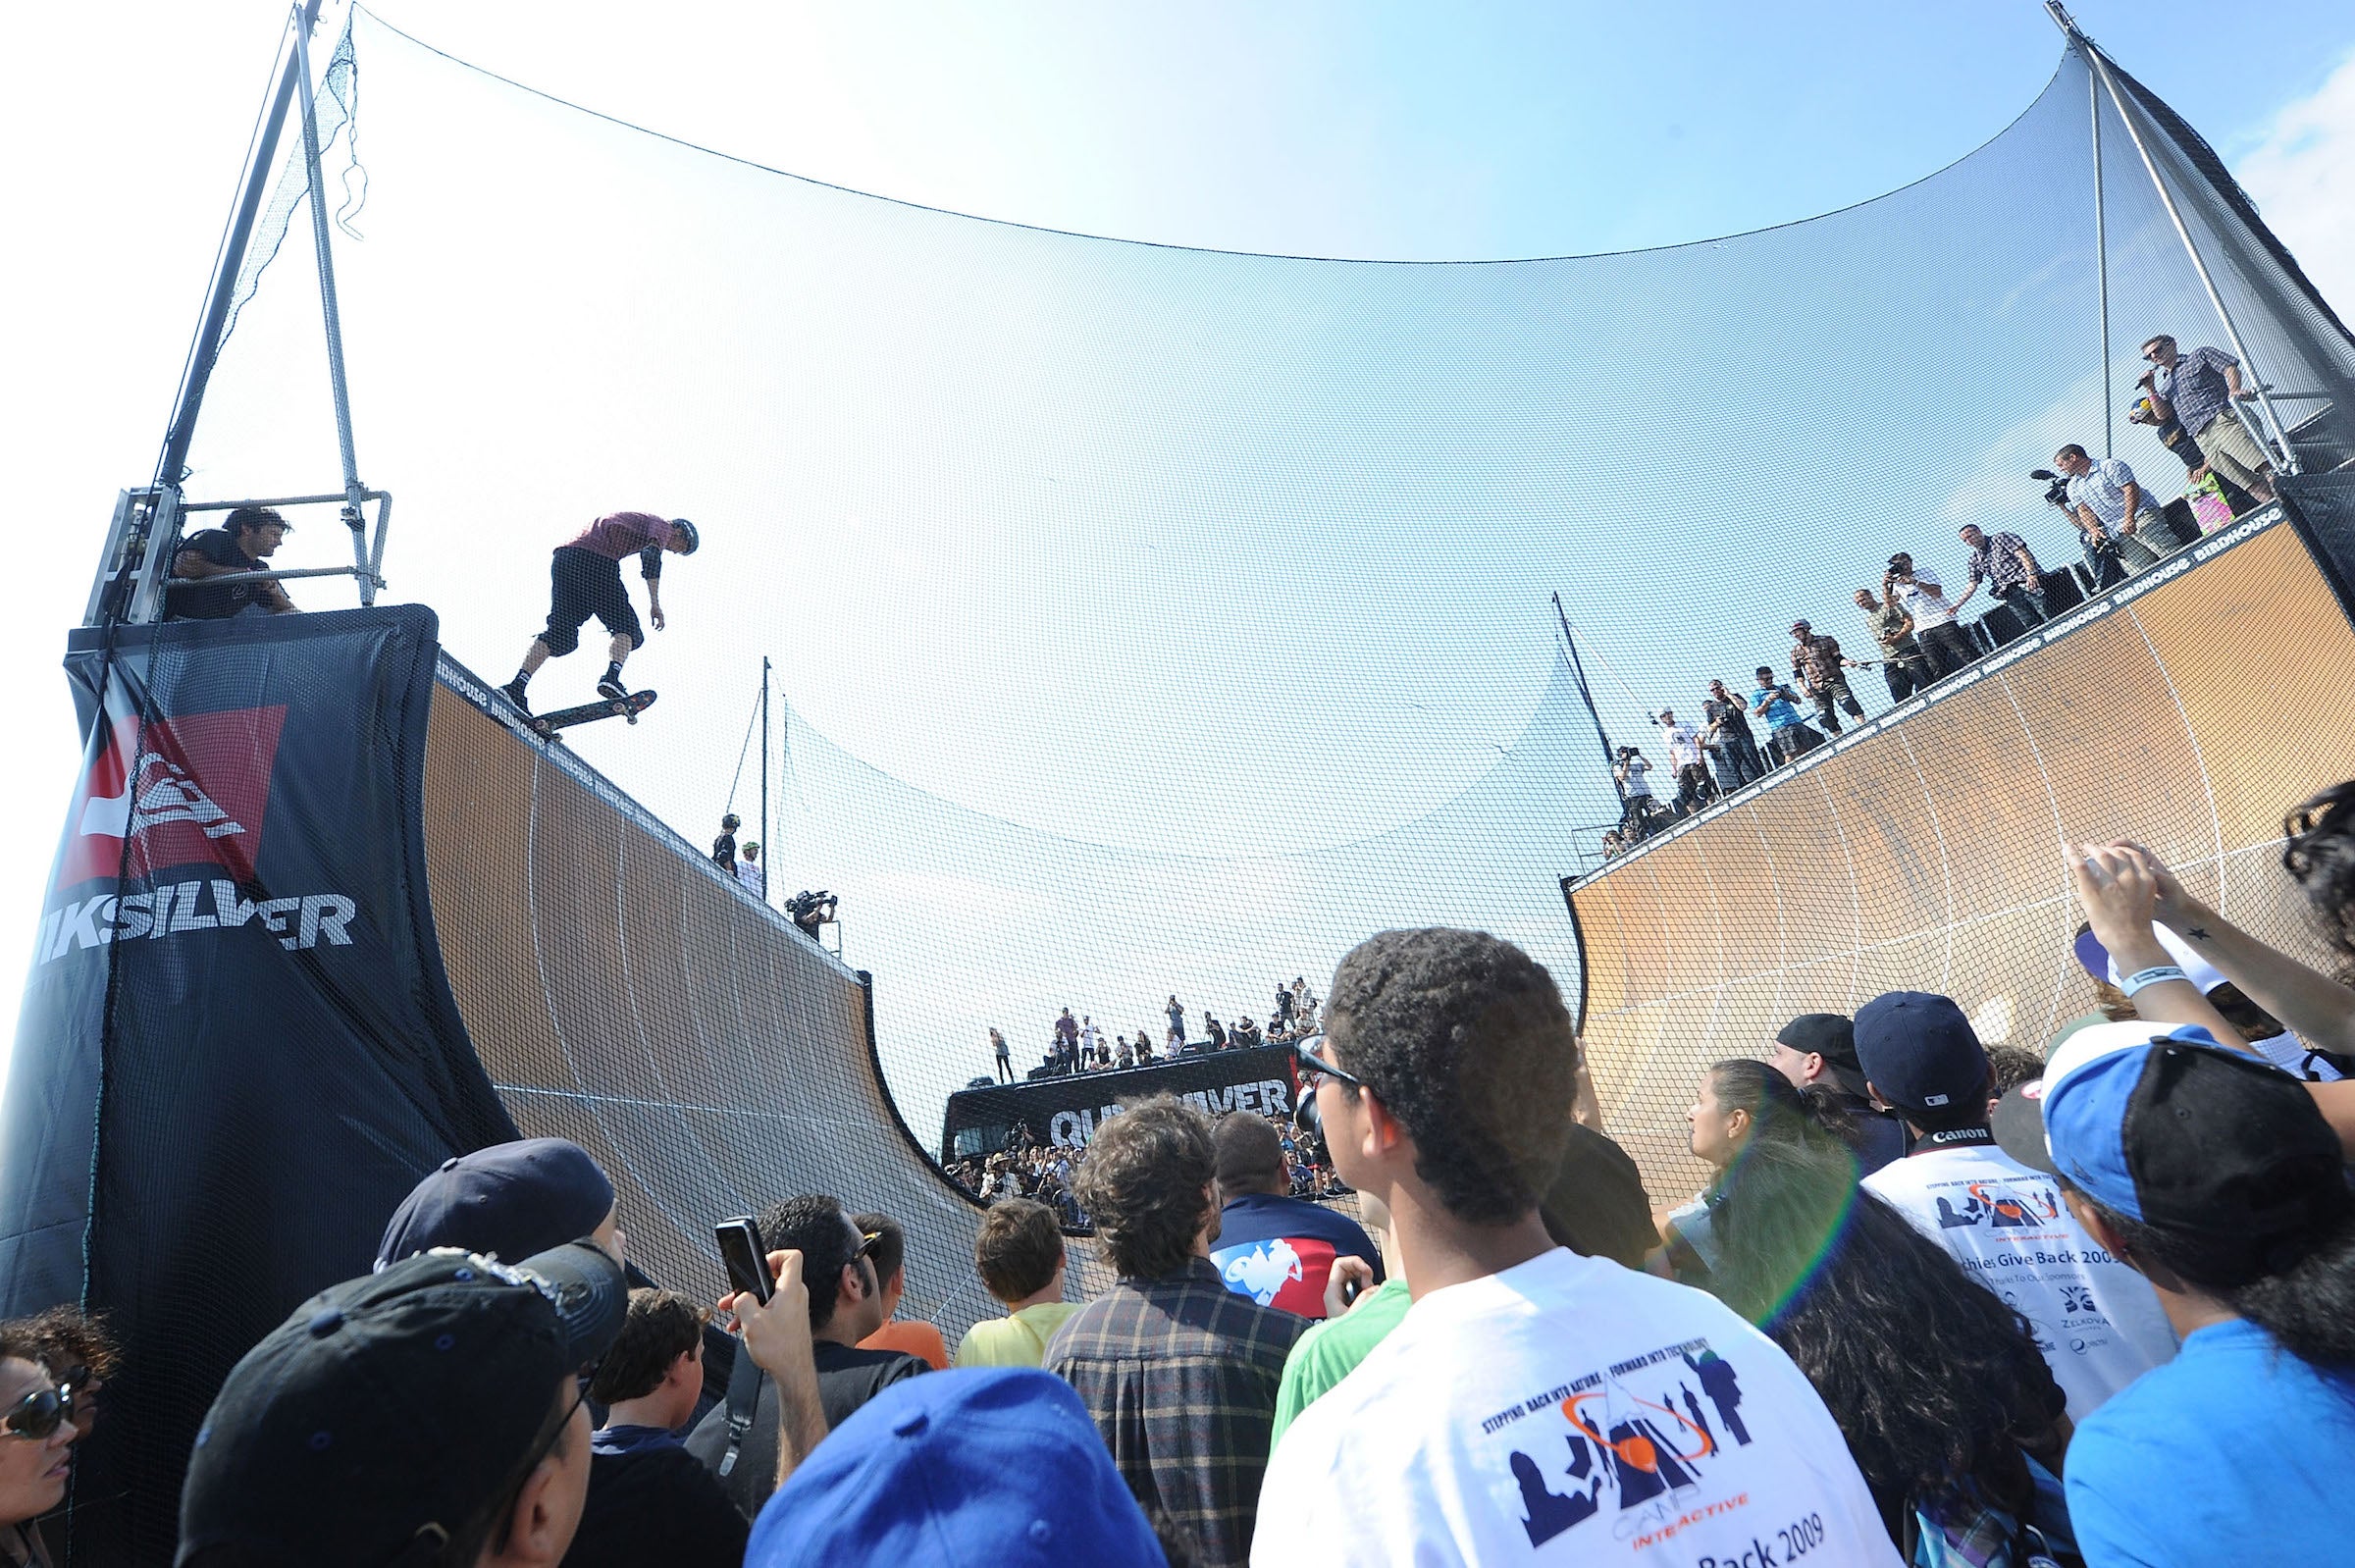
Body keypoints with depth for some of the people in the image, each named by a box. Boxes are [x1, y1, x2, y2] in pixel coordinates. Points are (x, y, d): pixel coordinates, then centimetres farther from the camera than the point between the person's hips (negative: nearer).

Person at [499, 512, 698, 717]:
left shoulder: (639, 520, 36)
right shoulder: (661, 526, 12)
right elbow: (651, 557, -10)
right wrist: (655, 604, -16)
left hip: (563, 555, 8)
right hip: (596, 559, -8)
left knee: (559, 632, 5)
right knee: (625, 625, -2)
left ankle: (516, 687, -5)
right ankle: (612, 677, -25)